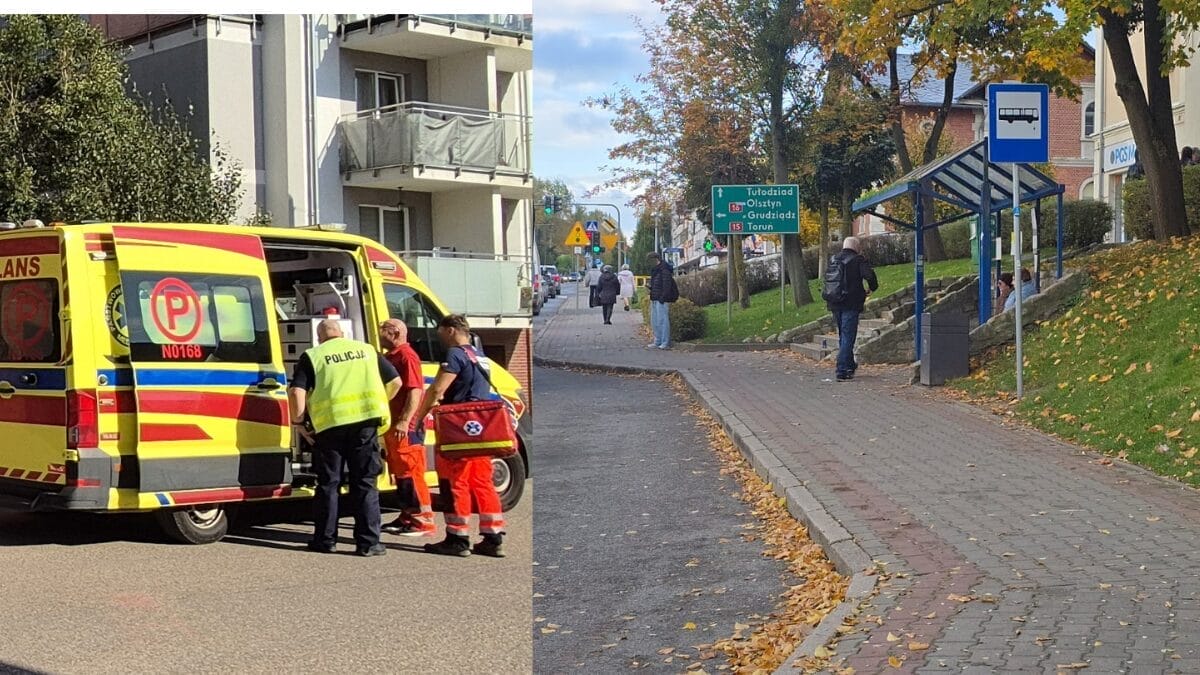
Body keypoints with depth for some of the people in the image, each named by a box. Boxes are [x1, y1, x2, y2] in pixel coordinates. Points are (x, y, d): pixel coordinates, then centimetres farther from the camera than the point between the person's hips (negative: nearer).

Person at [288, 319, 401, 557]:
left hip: (330, 423, -2)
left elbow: (297, 391, -5)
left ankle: (325, 540, 16)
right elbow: (395, 381, 16)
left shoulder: (313, 356, 7)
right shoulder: (366, 350, 16)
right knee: (365, 483, 7)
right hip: (366, 421, 2)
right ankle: (368, 542, 5)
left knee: (328, 484, 11)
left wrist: (298, 421, 5)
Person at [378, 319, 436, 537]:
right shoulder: (389, 357, 19)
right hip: (392, 426, 10)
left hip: (406, 427, -10)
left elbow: (415, 390, -21)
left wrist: (404, 421, -26)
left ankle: (423, 521, -8)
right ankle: (407, 517, 21)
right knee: (400, 473, 14)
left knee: (411, 473, -10)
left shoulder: (407, 356, -13)